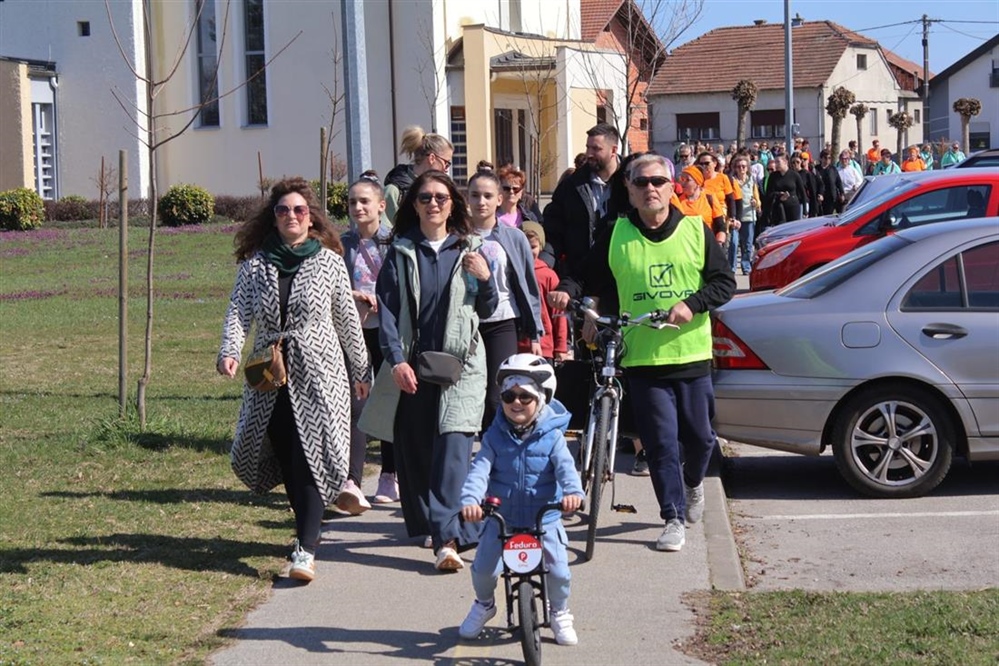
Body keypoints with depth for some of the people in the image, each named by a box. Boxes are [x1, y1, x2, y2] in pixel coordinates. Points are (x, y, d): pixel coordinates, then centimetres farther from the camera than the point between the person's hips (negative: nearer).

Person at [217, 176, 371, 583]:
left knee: (309, 458, -11)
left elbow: (347, 320, 9)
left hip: (318, 374, -3)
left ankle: (306, 549, -14)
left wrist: (362, 370, 15)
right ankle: (310, 525, 28)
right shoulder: (255, 263, 6)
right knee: (284, 457, 6)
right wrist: (230, 352, -22)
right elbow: (239, 311, -3)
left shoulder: (329, 262, 2)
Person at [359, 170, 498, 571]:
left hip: (460, 363, -1)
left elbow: (486, 311, 14)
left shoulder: (470, 250, 9)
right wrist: (396, 360, -10)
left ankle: (447, 537, -21)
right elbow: (386, 309, 2)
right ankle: (427, 523, 23)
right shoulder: (400, 253, 7)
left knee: (453, 446, -15)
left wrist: (486, 279, -6)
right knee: (413, 449, 6)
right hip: (411, 367, 1)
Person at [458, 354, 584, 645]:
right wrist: (470, 499, -31)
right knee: (483, 569, -8)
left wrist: (573, 491, -39)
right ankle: (484, 604, 26)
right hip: (501, 518, 1)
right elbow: (480, 469, -13)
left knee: (558, 570, -12)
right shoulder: (495, 436, -1)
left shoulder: (552, 436, -4)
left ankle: (560, 614, 18)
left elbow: (565, 466, -18)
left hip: (544, 518, -1)